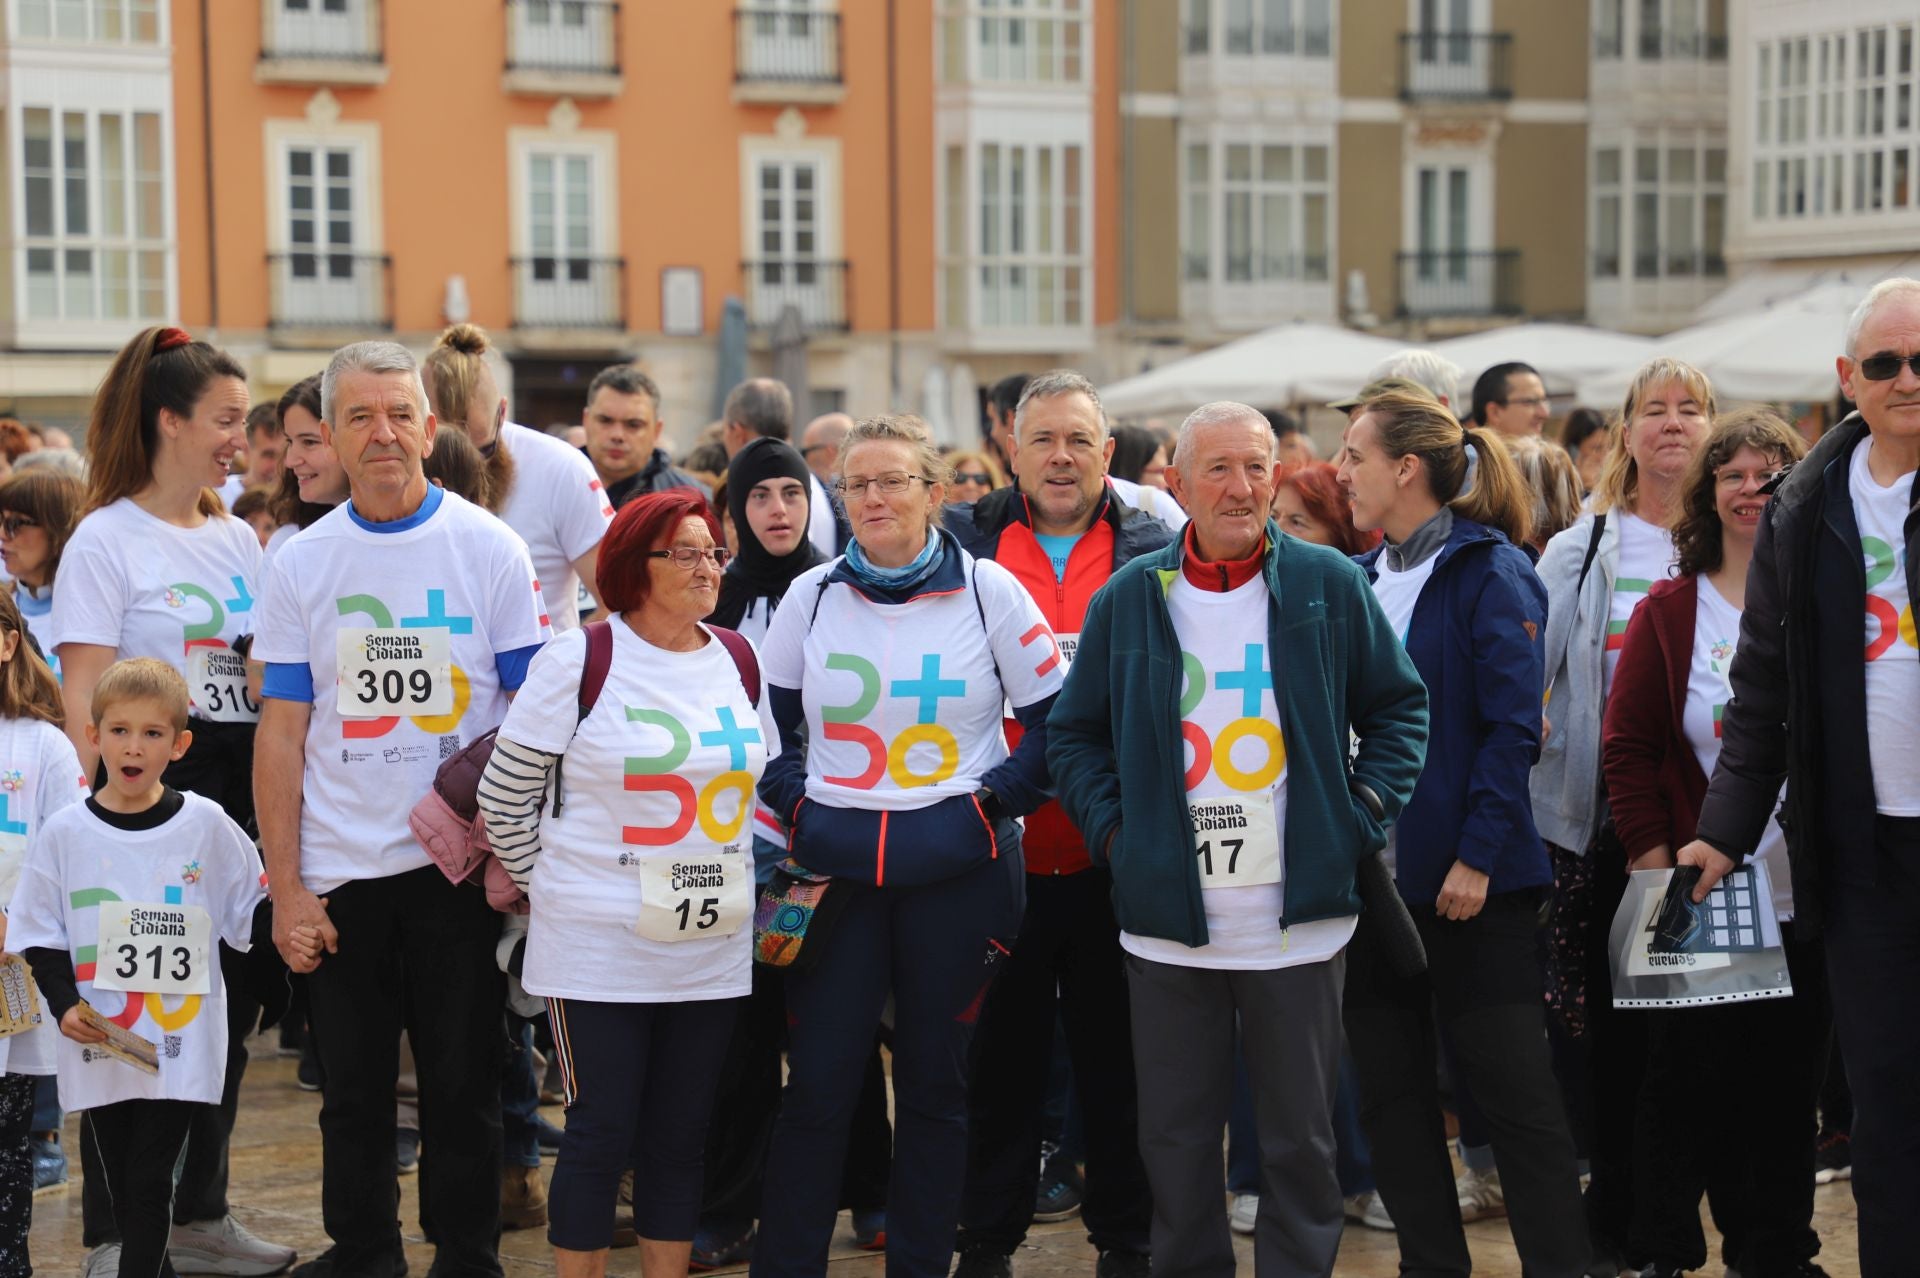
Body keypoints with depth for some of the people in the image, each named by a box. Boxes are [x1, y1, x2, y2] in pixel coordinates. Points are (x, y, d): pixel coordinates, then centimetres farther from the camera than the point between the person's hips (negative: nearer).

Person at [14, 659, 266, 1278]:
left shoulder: (206, 825, -3)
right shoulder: (65, 833, 0)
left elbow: (249, 916, 9)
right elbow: (39, 934, 4)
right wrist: (64, 1003, -8)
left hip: (181, 1045, -2)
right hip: (97, 1045, 2)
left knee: (150, 1186, -5)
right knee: (119, 1182, 12)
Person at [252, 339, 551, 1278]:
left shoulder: (489, 549, -1)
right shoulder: (301, 562, 4)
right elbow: (283, 731, 3)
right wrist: (285, 885, -3)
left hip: (461, 866, -2)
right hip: (339, 872, 2)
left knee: (463, 1082, 6)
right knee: (353, 1088, 10)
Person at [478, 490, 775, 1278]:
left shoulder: (738, 663, 8)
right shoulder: (578, 661, -7)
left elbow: (759, 787, 19)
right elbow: (504, 796, -2)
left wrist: (742, 890, 13)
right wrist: (550, 886, 3)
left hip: (712, 945, 5)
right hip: (599, 948, -4)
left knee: (680, 1136, 10)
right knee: (602, 1132, -1)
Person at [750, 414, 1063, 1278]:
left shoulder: (988, 590, 0)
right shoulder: (812, 595, 6)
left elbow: (1057, 719, 2)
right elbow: (765, 722, 14)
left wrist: (994, 801, -5)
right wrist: (795, 804, 1)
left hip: (958, 872, -1)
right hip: (835, 869, 1)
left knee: (935, 1081, 7)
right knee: (818, 1080, 0)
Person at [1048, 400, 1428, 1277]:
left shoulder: (1330, 586, 2)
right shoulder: (1127, 599, 4)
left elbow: (1399, 705, 10)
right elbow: (1073, 734, 12)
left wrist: (1365, 813, -1)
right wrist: (1110, 830, 0)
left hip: (1298, 913, -1)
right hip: (1167, 916, 1)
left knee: (1301, 1134, 7)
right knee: (1175, 1136, 8)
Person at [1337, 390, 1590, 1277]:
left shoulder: (1489, 573, -8)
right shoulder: (1360, 580, 11)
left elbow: (1513, 726, -13)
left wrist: (1477, 854, -18)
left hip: (1469, 881, -7)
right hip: (1374, 872, 7)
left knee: (1511, 1087, 0)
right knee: (1390, 1088, 10)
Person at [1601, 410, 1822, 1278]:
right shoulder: (1668, 612, 2)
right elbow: (1627, 744, 1)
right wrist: (1651, 857, -8)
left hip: (1805, 898, 1)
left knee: (1788, 1084, 9)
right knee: (1679, 1078, 4)